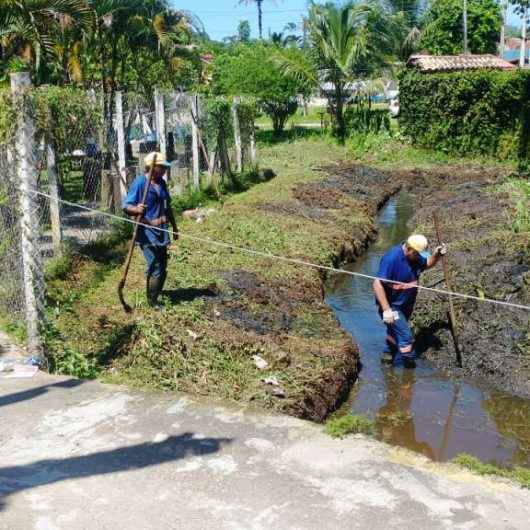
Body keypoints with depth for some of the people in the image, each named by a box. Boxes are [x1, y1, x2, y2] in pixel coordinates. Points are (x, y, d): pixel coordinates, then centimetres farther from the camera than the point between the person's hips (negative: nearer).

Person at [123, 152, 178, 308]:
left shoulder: (162, 183, 10)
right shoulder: (140, 182, -13)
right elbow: (126, 206, -15)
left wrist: (174, 227, 24)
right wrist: (136, 209, -37)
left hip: (162, 231, 8)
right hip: (147, 232, -8)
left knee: (163, 268, 13)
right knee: (155, 269, -8)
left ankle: (157, 297, 29)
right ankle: (152, 303, 7)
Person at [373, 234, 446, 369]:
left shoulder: (416, 256, -4)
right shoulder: (392, 258, -29)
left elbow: (428, 263, 18)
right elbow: (378, 284, -31)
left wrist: (436, 255, -5)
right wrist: (386, 310, -33)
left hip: (407, 304, 8)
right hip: (392, 306, -8)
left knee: (396, 331, 23)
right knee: (405, 336, -10)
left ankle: (388, 357, 42)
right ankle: (410, 366, 8)